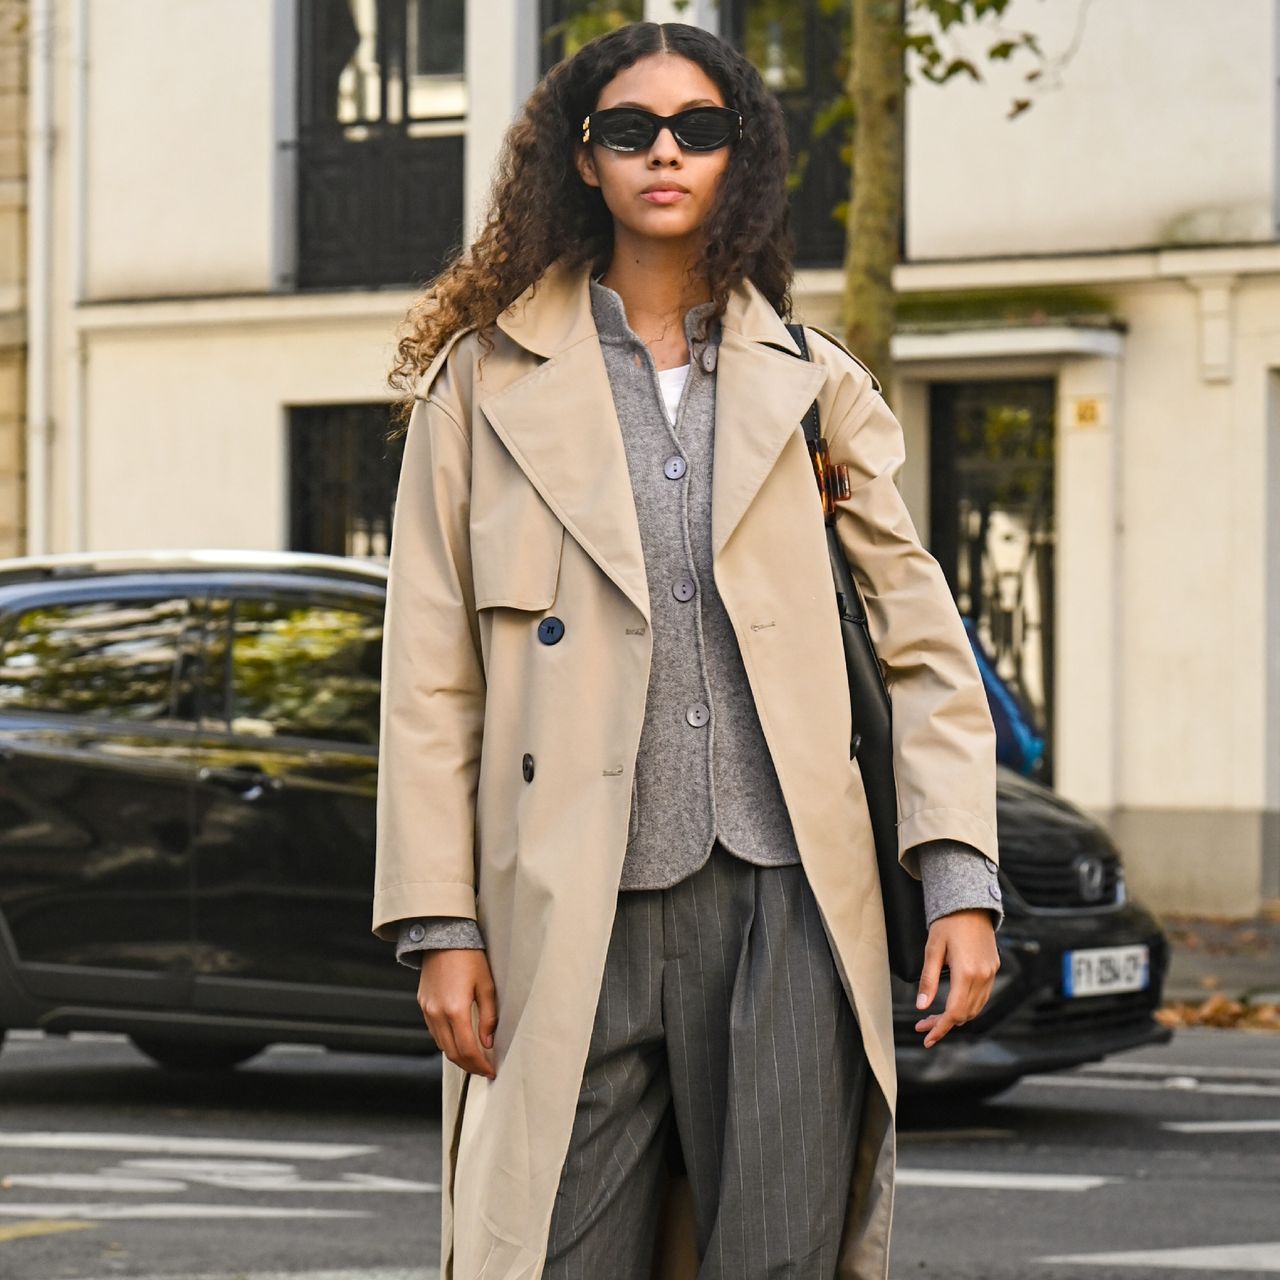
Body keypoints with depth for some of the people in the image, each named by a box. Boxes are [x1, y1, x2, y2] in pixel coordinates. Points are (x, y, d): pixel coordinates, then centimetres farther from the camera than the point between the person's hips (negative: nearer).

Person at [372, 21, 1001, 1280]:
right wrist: (439, 925, -2)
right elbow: (430, 680, 6)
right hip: (575, 923, -1)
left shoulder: (811, 384, 13)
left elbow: (925, 643, 11)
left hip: (782, 906, 1)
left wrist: (960, 880, -1)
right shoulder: (490, 380, 9)